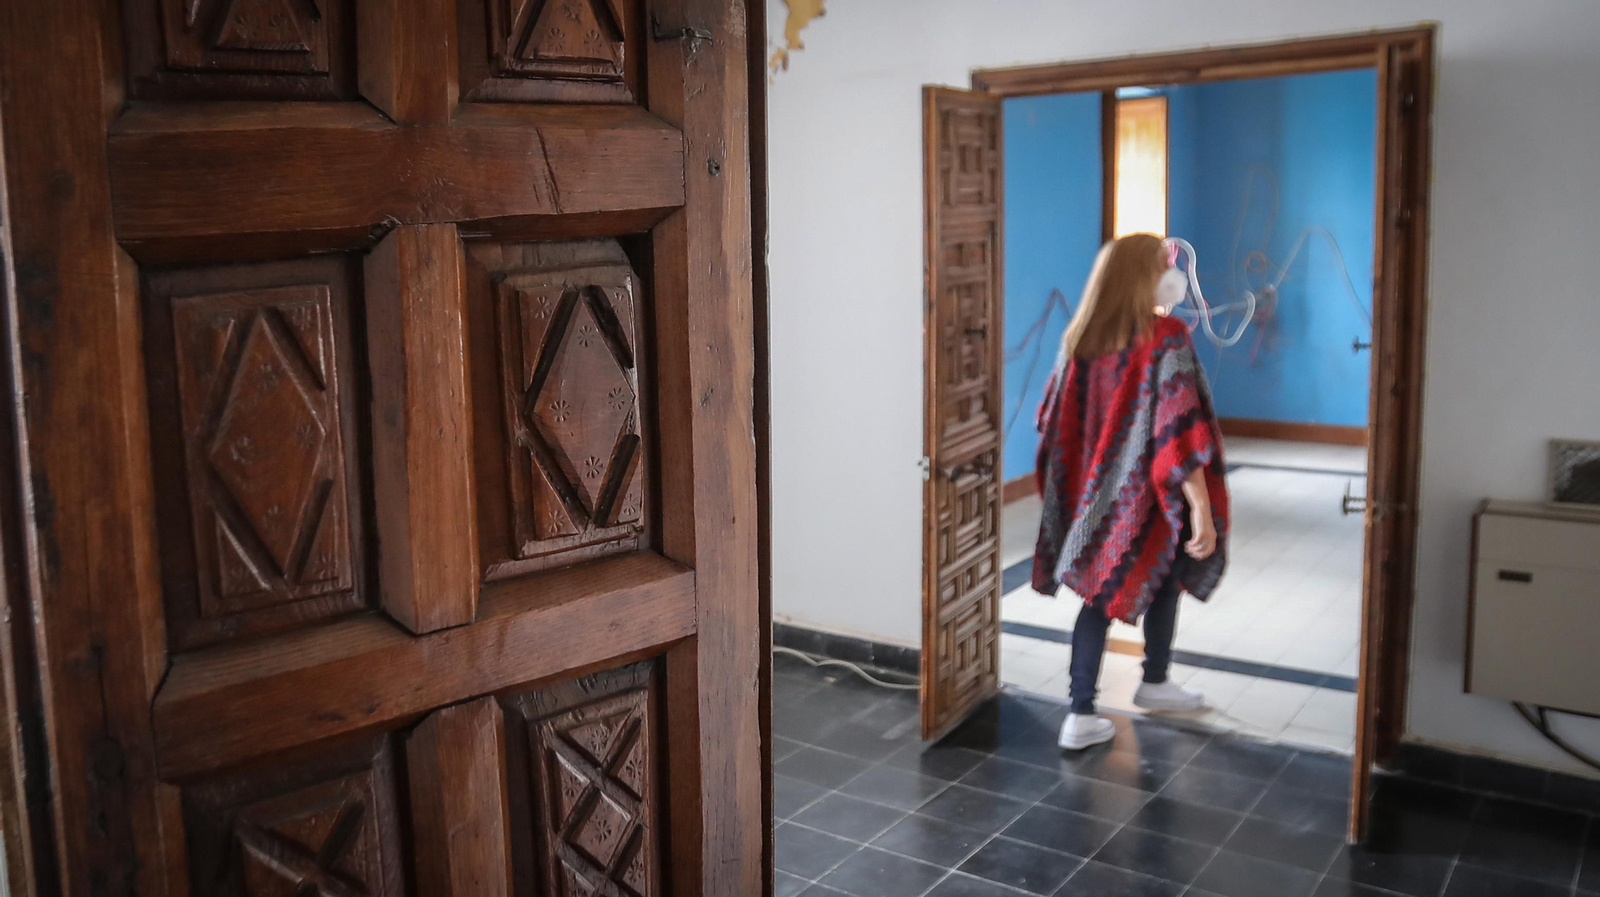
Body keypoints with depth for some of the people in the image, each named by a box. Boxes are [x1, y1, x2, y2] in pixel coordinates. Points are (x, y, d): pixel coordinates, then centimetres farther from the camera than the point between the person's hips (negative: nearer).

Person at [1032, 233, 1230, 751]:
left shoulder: (1079, 338, 0)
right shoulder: (1167, 338, -17)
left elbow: (1054, 421, 7)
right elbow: (1179, 431, -24)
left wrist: (1074, 491, 20)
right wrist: (1201, 508, -23)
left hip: (1094, 494, 4)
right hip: (1150, 496, -4)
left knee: (1099, 593, 10)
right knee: (1164, 581, 21)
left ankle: (1082, 715, 5)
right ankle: (1154, 685, 37)